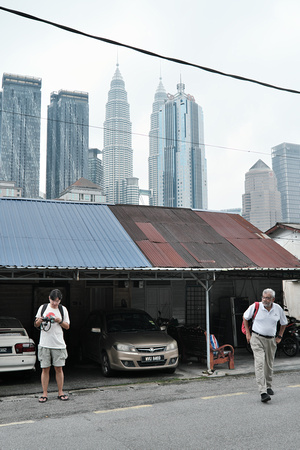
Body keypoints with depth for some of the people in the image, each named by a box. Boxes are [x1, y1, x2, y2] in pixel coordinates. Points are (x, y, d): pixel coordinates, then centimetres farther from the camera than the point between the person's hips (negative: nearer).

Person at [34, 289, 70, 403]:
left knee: (59, 369, 3)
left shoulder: (63, 309, 6)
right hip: (44, 344, 0)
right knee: (45, 369, 1)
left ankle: (60, 392, 13)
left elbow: (67, 326, 8)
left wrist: (60, 321, -10)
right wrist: (39, 321, -11)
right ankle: (45, 394, 9)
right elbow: (36, 325, 11)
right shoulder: (43, 308, 6)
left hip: (59, 344, 0)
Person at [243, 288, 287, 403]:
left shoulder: (278, 309, -1)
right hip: (257, 338, -3)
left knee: (269, 365, 14)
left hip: (271, 340, 3)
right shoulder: (255, 306, -10)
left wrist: (279, 336, 11)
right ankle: (263, 392, -20)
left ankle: (268, 387, 35)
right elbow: (245, 317, 6)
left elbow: (284, 323, 17)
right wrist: (248, 333, 3)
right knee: (260, 363, -16)